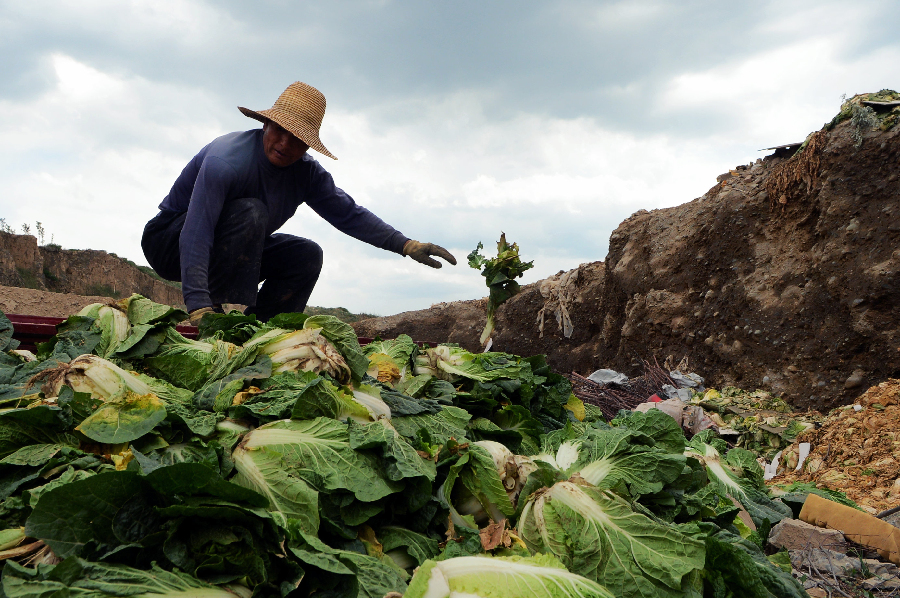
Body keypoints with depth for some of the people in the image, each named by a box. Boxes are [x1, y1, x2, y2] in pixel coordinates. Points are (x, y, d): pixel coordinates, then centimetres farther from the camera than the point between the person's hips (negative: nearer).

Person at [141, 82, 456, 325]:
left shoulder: (307, 174, -9)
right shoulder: (227, 160, -32)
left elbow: (349, 214, -4)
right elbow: (196, 234, -39)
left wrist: (406, 245, -14)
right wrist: (199, 307, -49)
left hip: (236, 248, 7)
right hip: (170, 241, -7)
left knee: (306, 255, -9)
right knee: (250, 212, -32)